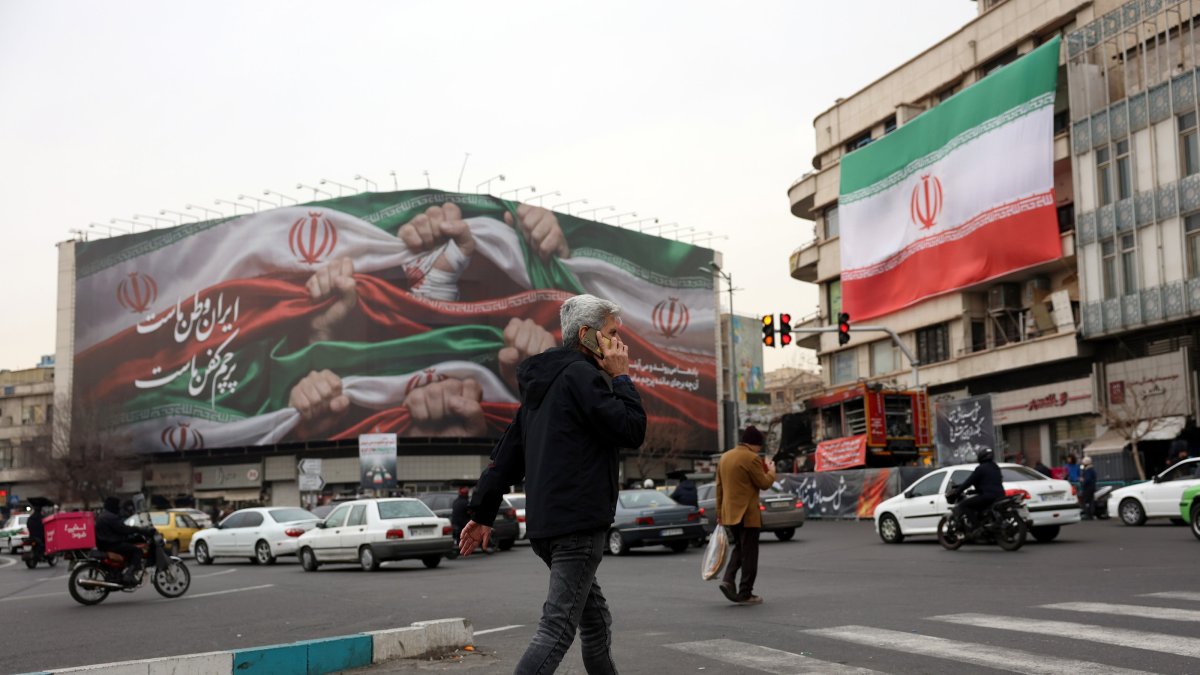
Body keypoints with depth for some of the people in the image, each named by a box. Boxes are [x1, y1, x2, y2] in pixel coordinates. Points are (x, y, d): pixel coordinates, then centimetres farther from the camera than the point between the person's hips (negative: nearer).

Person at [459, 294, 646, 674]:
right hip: (579, 525, -10)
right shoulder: (581, 376, -10)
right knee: (558, 626, -11)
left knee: (596, 621, 19)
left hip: (543, 526, 10)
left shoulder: (543, 382, 19)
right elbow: (633, 431, -13)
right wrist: (621, 378, -1)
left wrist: (483, 513, 19)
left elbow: (506, 453, 19)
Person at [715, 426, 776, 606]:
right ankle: (745, 594, 4)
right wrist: (771, 470, 8)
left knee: (739, 548, 21)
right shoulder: (751, 458, -14)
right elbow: (764, 483, -11)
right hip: (747, 514, -7)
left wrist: (719, 512, 20)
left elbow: (719, 486, 15)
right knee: (749, 554, 2)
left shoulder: (725, 457, 12)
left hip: (728, 513, 7)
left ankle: (728, 579, 2)